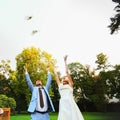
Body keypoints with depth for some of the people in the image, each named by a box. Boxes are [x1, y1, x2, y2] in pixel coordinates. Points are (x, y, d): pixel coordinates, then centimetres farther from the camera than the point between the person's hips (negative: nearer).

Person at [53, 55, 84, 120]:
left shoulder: (70, 84, 13)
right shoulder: (60, 85, 22)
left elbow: (67, 72, 9)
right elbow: (56, 75, 24)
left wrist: (65, 61, 9)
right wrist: (54, 66, 32)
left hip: (70, 104, -3)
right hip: (63, 104, 3)